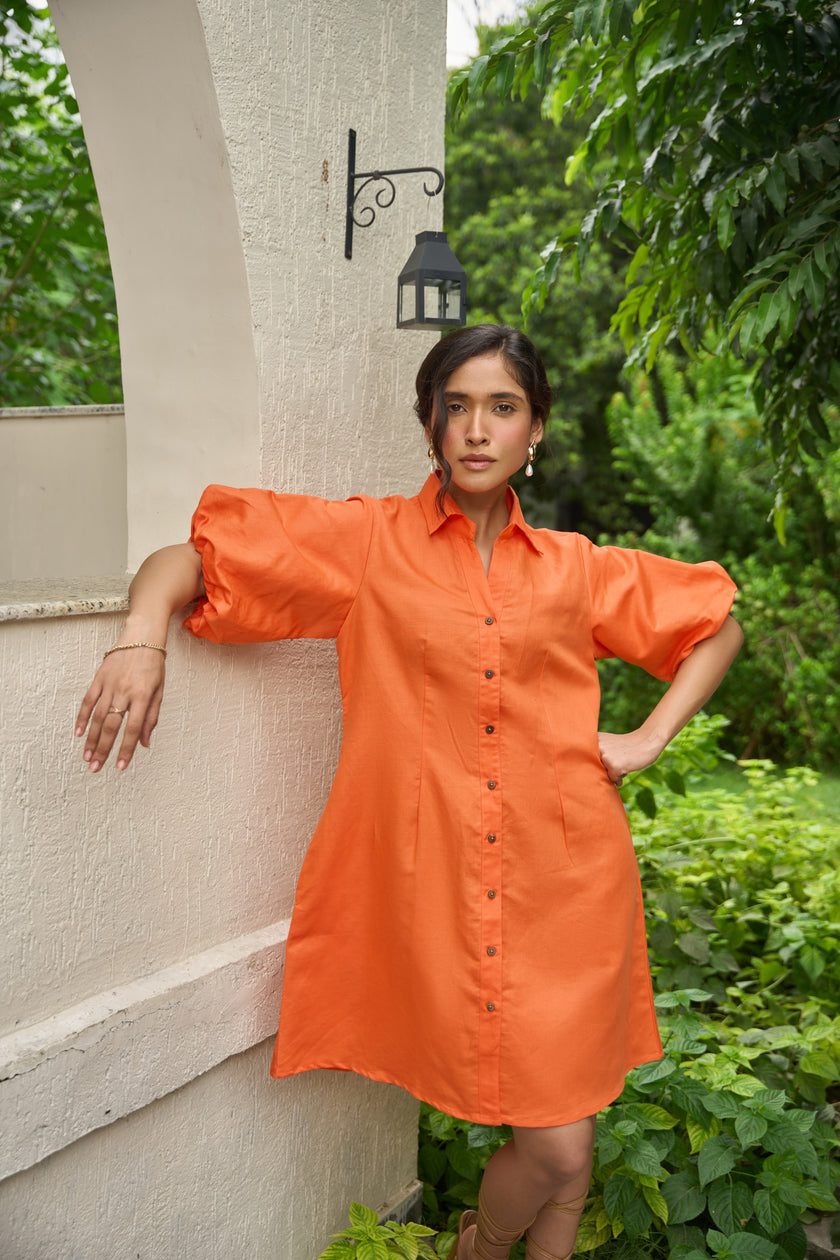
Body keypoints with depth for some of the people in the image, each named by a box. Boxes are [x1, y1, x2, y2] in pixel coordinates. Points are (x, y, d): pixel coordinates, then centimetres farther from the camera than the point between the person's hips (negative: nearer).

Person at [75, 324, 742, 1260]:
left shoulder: (572, 568, 8)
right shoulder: (369, 542, 2)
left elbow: (720, 627, 20)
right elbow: (187, 558, 3)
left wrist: (648, 739, 8)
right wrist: (143, 637, -18)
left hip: (567, 880, 3)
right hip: (438, 885, -2)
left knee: (569, 1131, 10)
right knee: (556, 1148, 2)